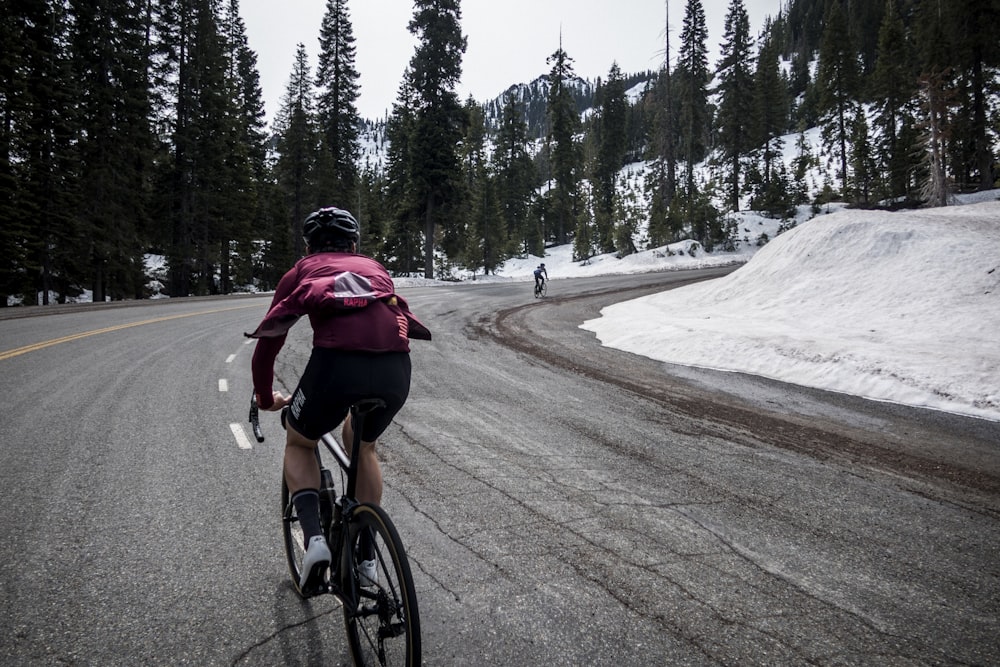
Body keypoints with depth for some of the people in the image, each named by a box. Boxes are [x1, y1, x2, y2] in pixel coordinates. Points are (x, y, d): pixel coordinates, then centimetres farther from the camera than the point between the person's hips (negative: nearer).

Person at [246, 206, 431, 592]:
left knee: (298, 444, 27)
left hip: (337, 362, -3)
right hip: (397, 369, 3)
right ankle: (366, 553, 34)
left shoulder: (301, 272, 26)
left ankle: (314, 538, 8)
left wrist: (266, 398, 42)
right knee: (361, 445, 32)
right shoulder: (375, 268, 33)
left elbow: (267, 342, 26)